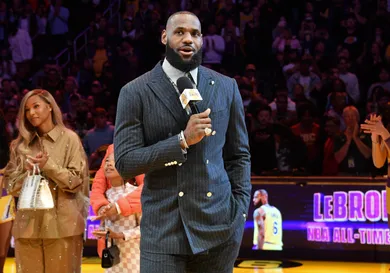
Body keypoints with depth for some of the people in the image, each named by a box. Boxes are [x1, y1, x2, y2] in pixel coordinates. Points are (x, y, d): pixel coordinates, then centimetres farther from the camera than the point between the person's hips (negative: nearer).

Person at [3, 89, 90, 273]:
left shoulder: (69, 139, 1)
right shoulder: (21, 144, 12)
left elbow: (77, 181, -4)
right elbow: (10, 185, 9)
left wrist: (48, 166, -12)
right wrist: (27, 173, -8)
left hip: (61, 223, -3)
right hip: (28, 222, 3)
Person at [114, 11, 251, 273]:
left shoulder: (226, 87, 7)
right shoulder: (136, 92, -1)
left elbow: (239, 155, 13)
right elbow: (124, 162, -7)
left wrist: (241, 212, 2)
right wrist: (182, 140, -16)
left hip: (218, 224, 2)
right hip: (162, 228, -2)